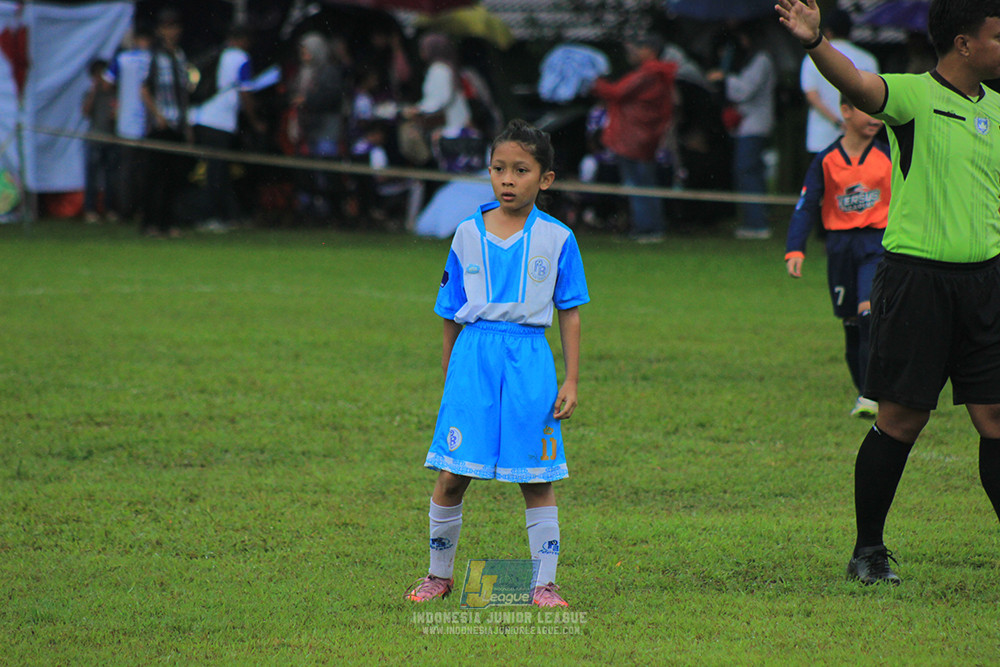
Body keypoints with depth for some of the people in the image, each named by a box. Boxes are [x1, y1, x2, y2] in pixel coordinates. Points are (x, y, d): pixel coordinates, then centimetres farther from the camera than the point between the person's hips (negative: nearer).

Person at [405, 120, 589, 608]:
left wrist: (571, 380, 1)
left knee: (536, 480, 2)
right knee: (452, 475, -2)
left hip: (529, 357, -1)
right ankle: (439, 575, 16)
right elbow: (452, 315, 13)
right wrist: (449, 377, 14)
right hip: (474, 355, 1)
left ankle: (545, 582, 10)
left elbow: (570, 312, 5)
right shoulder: (468, 235, 6)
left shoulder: (556, 238, 2)